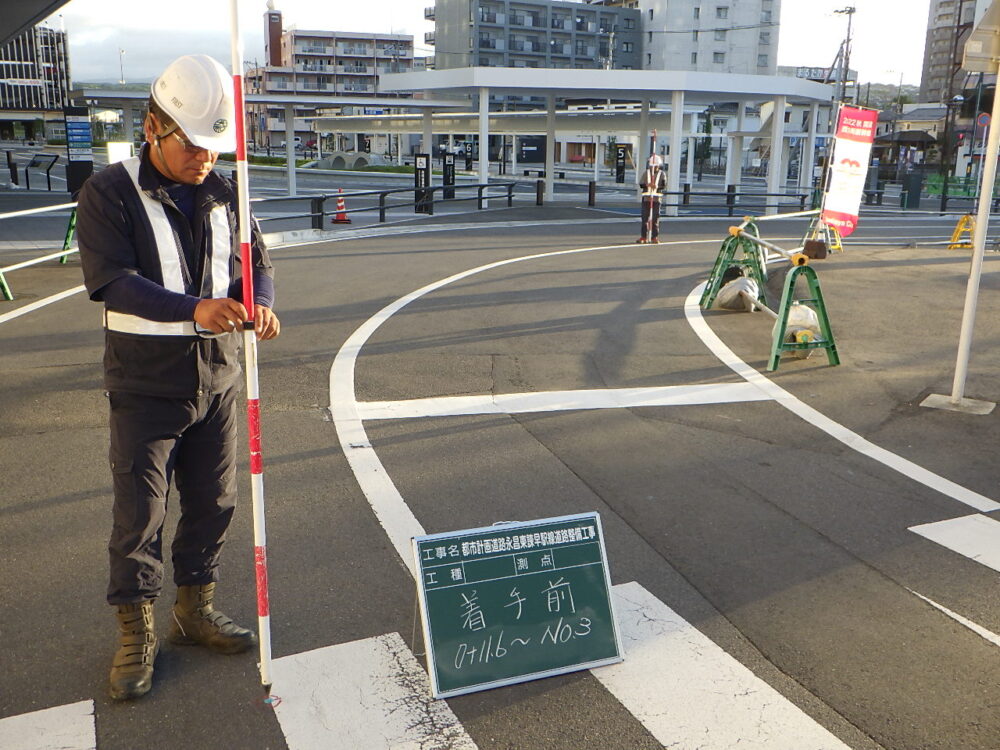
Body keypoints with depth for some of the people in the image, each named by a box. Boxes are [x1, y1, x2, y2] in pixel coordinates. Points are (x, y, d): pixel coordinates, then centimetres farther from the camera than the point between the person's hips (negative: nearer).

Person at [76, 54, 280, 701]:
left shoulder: (224, 193, 7)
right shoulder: (109, 193, -9)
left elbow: (255, 260, 6)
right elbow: (111, 279, -20)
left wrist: (260, 303, -18)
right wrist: (193, 309, -35)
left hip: (218, 377, 5)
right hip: (145, 385, -5)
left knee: (214, 502, 13)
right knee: (140, 513, 2)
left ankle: (196, 610, 32)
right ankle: (137, 634, 19)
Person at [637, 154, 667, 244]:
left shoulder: (662, 174, 5)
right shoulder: (646, 173, 8)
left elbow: (664, 185, -6)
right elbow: (641, 184, 0)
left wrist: (656, 186, -25)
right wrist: (647, 185, -21)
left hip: (656, 198, -1)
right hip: (646, 197, 1)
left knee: (655, 218, 0)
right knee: (645, 217, 2)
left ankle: (655, 236, 6)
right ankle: (643, 236, 7)